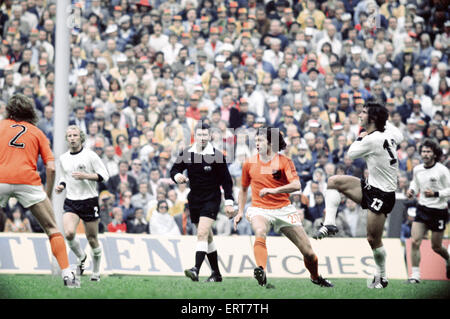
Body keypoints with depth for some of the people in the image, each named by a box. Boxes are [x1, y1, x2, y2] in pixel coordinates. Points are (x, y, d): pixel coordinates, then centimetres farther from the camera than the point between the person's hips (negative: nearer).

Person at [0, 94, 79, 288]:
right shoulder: (37, 132, 18)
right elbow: (50, 168, 9)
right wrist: (48, 195, 16)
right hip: (28, 181, 0)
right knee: (52, 229, 8)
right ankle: (67, 274, -3)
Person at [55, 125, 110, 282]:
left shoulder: (90, 155, -6)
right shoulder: (63, 158, 9)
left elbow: (104, 176, -7)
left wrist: (85, 176, -20)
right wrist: (61, 186, 4)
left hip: (89, 201, -3)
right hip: (71, 202, 3)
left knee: (92, 239, 4)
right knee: (69, 233, -21)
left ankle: (96, 272, 24)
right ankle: (81, 257, 8)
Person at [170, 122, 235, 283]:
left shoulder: (217, 156, -8)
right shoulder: (185, 154, 1)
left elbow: (226, 180, -3)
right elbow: (174, 170, 8)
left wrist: (229, 202, -6)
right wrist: (177, 176, -17)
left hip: (211, 199, -5)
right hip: (194, 200, 5)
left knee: (202, 234, -20)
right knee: (207, 237, 12)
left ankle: (196, 270, -31)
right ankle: (216, 273, 22)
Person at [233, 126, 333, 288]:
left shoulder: (284, 161, -4)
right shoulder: (249, 164, 5)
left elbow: (296, 185, -20)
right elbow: (243, 189, 21)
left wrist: (274, 190, -33)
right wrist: (240, 212, 13)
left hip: (284, 209, 0)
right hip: (259, 209, 0)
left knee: (308, 251, 2)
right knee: (260, 232, -38)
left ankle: (316, 278, 31)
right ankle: (260, 272, -51)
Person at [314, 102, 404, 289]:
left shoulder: (372, 140, -22)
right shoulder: (388, 134, 1)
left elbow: (351, 153, -5)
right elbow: (399, 137, 27)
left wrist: (360, 138, 11)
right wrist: (385, 120, 31)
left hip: (382, 195, -9)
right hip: (370, 187, 9)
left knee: (373, 238, -3)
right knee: (333, 181, 1)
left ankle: (381, 277, 13)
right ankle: (329, 224, -3)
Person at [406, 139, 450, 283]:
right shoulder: (417, 169, 1)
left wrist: (436, 194, -24)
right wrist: (412, 191, 0)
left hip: (438, 211, -4)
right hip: (422, 209, 4)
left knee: (436, 247, 9)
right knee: (415, 242, -11)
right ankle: (415, 275, -4)